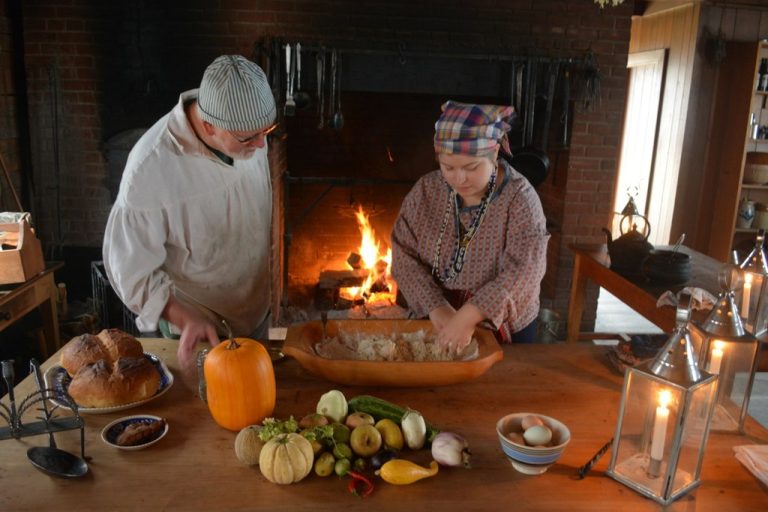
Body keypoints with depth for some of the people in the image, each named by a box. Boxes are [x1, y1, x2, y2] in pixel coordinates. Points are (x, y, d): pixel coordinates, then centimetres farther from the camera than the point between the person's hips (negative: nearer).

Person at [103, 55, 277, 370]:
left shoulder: (248, 131, -13)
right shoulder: (150, 169, -31)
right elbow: (132, 270, -21)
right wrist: (188, 320, -32)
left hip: (257, 311, 6)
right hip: (194, 329, -5)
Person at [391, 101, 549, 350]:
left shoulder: (520, 198, -17)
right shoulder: (426, 190, -8)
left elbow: (524, 270, -27)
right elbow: (404, 255, -11)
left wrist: (467, 316, -35)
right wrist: (436, 307, -24)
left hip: (505, 329, -2)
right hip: (434, 324, 3)